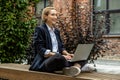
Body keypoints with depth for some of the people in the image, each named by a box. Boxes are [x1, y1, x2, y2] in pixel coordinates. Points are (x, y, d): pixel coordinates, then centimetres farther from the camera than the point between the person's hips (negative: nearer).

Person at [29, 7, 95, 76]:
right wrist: (59, 55, -23)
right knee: (59, 57, -41)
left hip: (58, 59, 8)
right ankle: (71, 69, -13)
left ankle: (76, 67, -39)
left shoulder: (56, 30, 20)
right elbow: (41, 50, -13)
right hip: (44, 62, -8)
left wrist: (67, 54, -5)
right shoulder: (40, 29, -4)